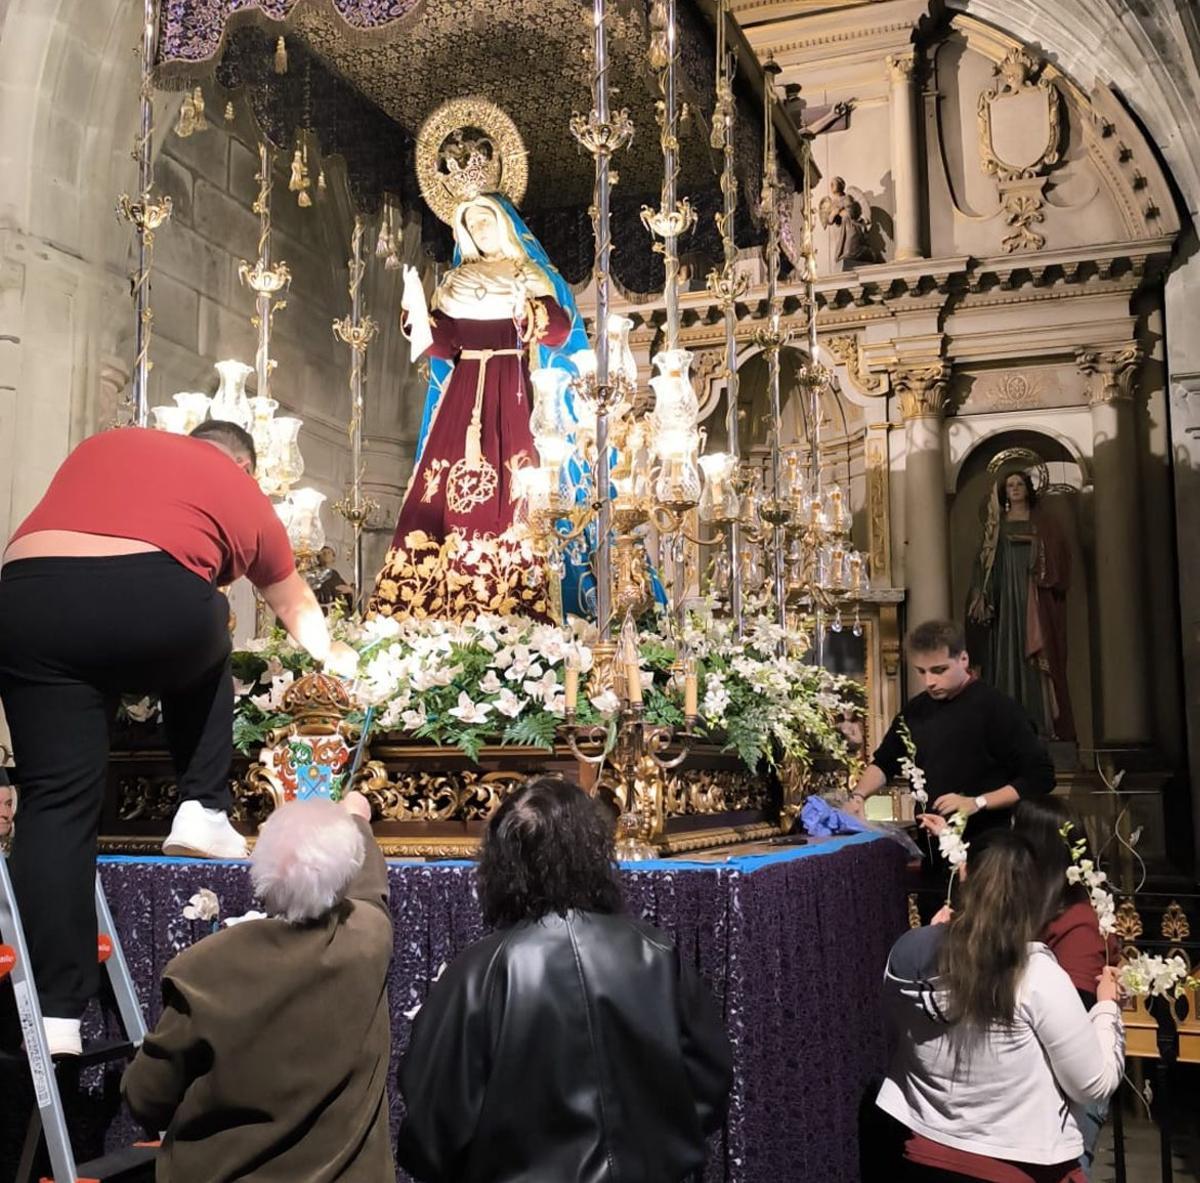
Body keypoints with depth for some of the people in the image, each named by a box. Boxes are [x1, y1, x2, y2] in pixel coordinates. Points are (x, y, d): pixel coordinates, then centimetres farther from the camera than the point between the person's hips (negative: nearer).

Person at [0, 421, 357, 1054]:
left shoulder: (105, 443, 32)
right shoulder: (242, 491, 26)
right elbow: (294, 604, 40)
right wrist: (330, 654, 60)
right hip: (156, 601, -2)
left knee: (56, 802, 3)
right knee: (202, 659, 33)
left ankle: (55, 1013, 0)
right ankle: (202, 814, 25)